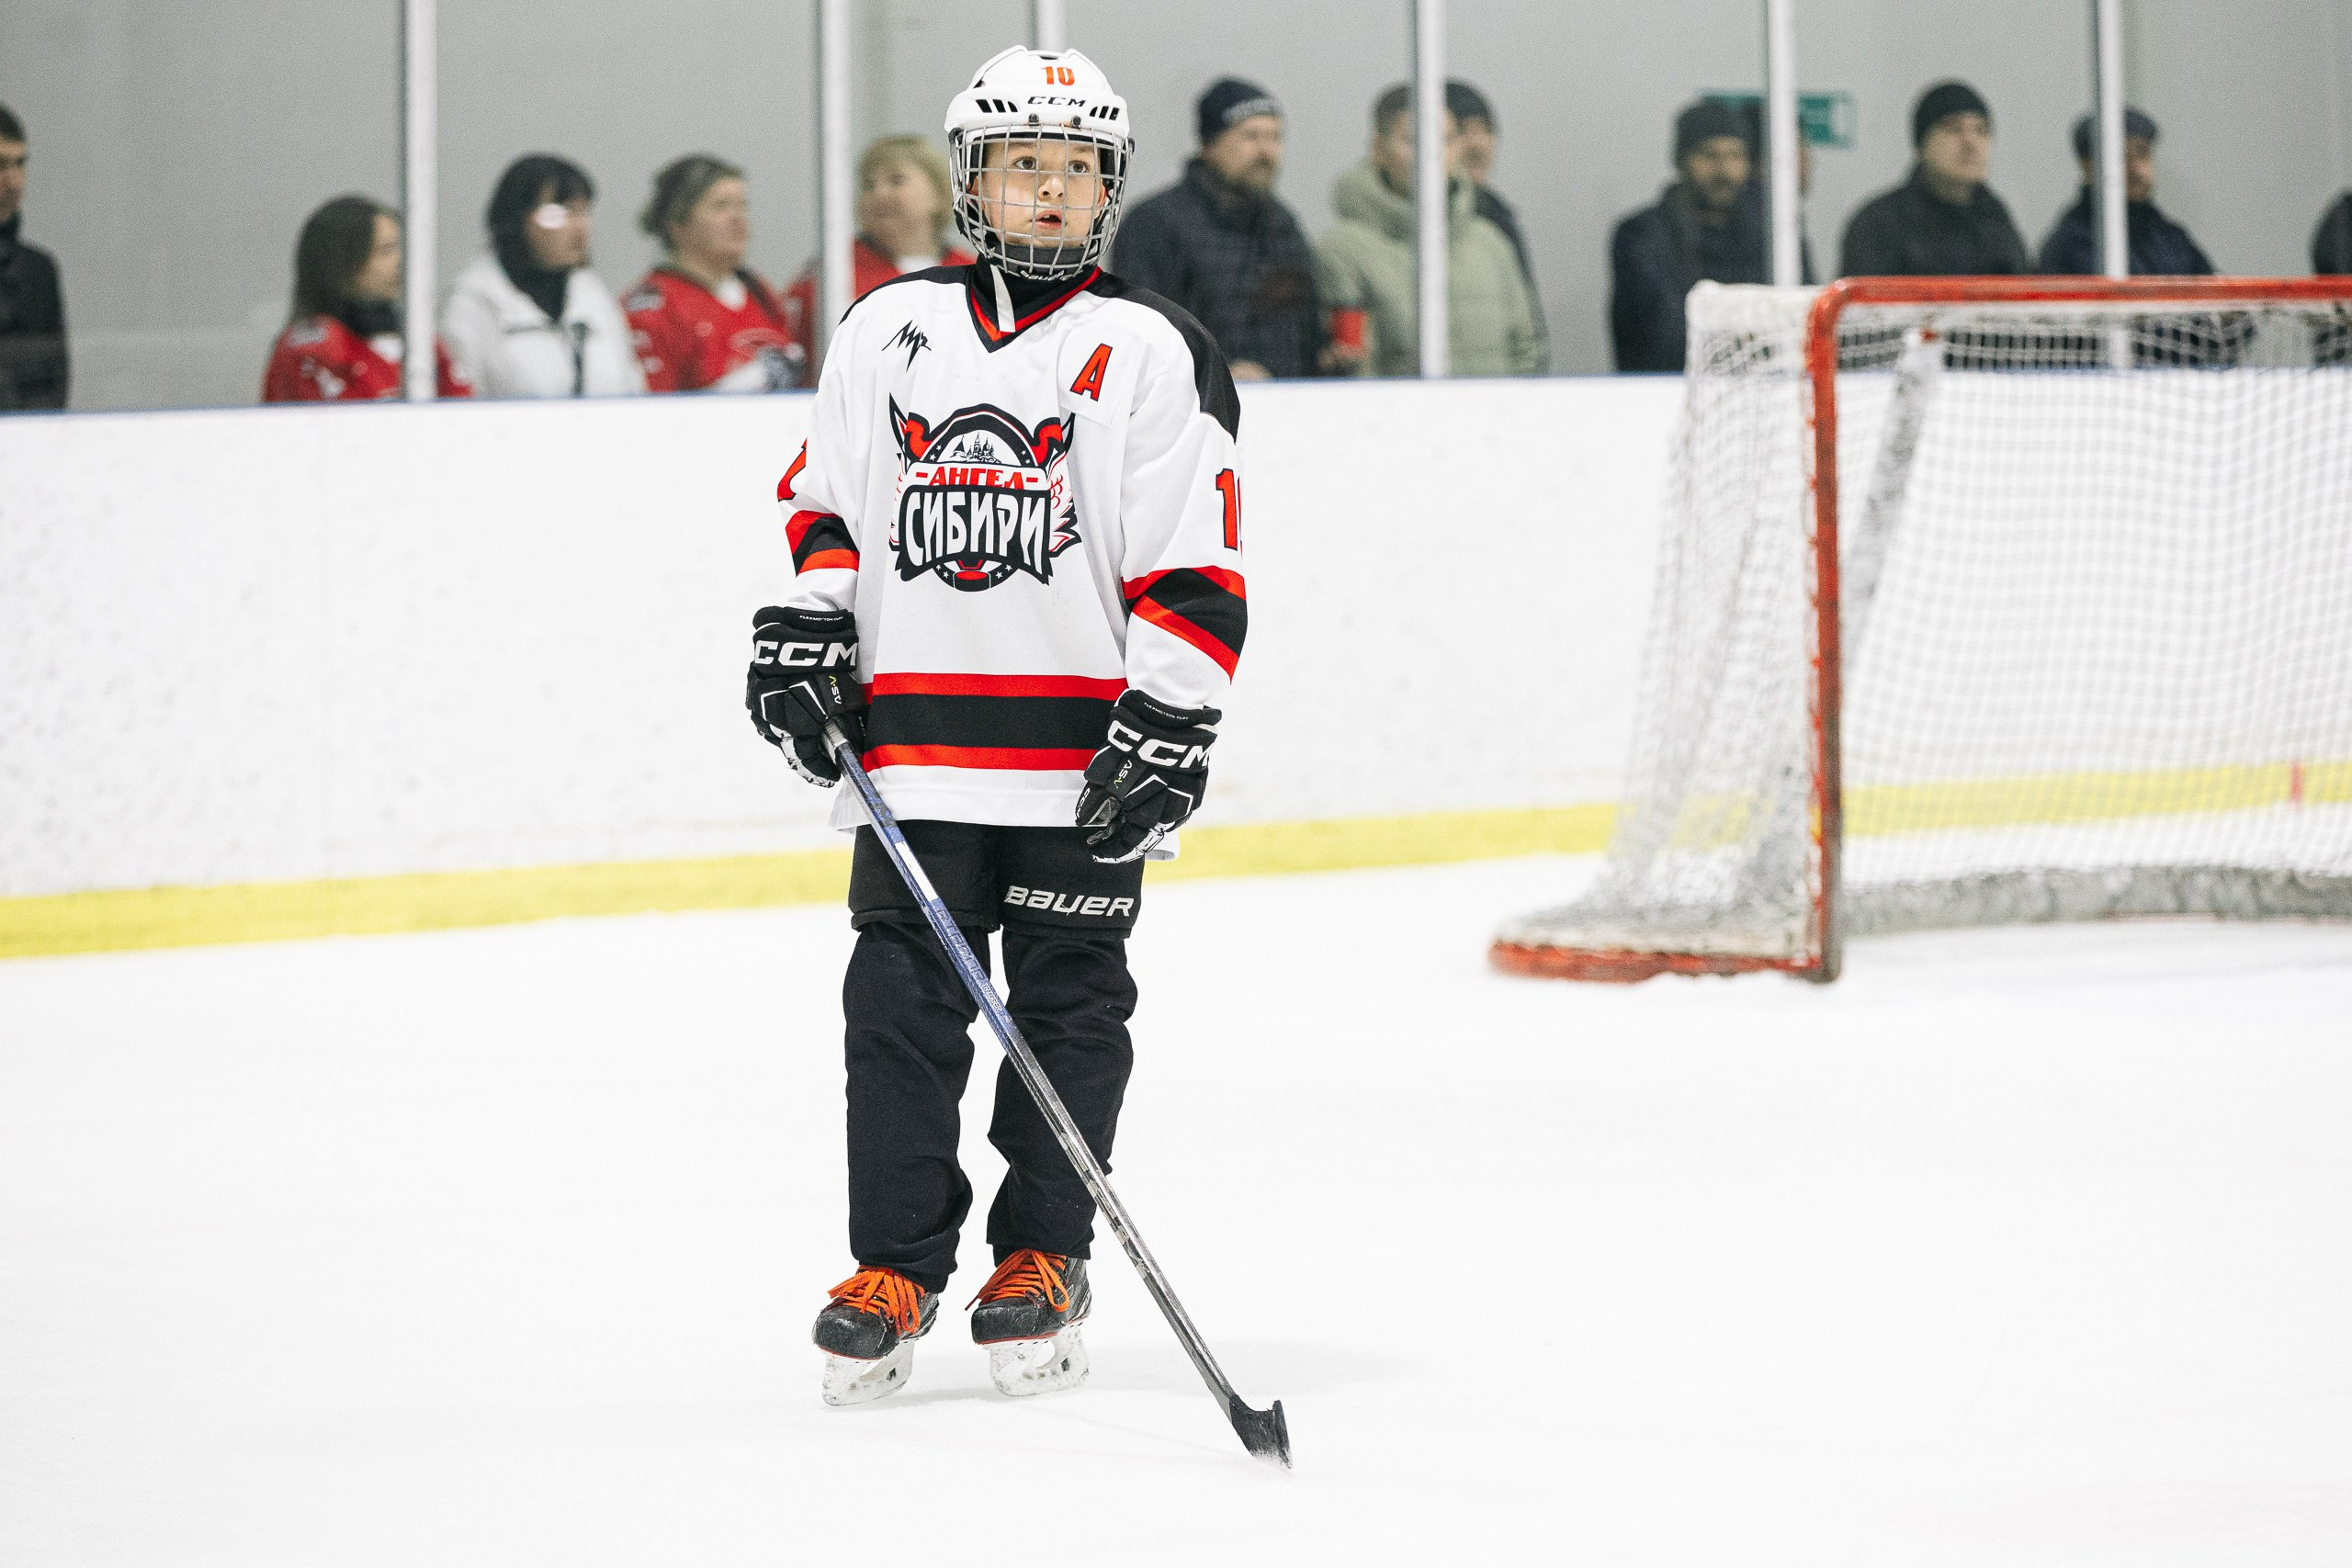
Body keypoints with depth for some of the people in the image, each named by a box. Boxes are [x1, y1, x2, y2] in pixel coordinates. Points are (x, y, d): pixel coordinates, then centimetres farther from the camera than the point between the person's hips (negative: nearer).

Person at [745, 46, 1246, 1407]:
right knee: (902, 1002, 1)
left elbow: (1198, 567, -4)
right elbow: (825, 500, 20)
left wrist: (1166, 727, -11)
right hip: (916, 738, 2)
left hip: (1086, 753, -2)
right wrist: (807, 630, 6)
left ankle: (1044, 1258, 15)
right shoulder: (888, 330, 10)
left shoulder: (1150, 352, -1)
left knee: (1068, 1006, 4)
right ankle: (897, 1265, 9)